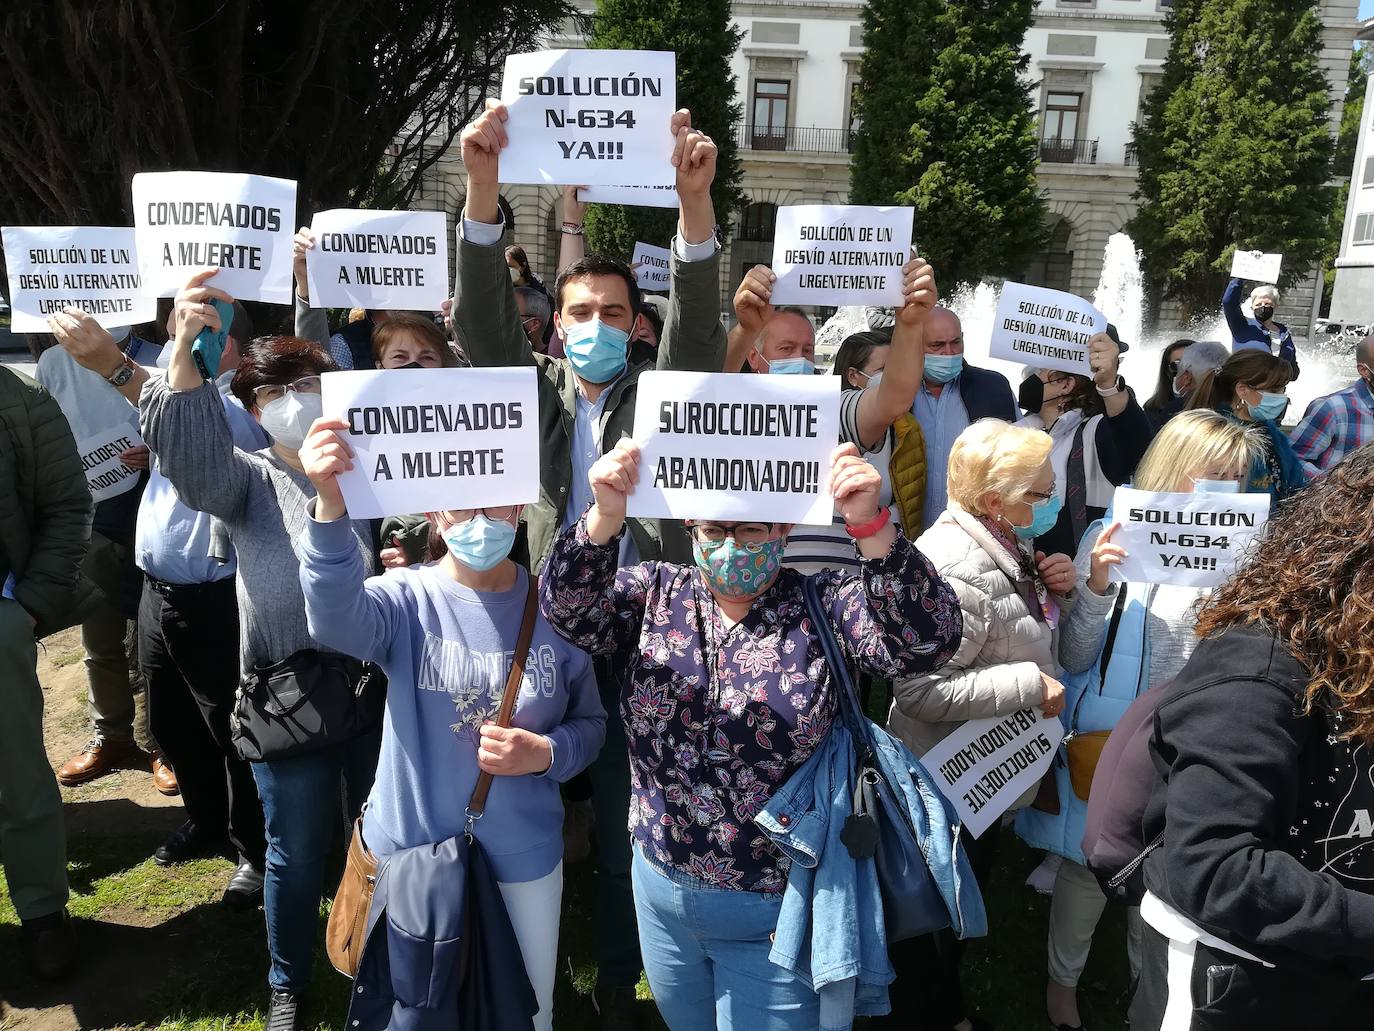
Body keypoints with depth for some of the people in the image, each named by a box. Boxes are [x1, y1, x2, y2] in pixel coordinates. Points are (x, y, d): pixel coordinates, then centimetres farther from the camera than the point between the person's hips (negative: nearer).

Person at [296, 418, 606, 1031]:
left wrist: (546, 753, -20)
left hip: (525, 861, 1)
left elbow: (590, 723, 2)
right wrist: (331, 508, -53)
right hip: (412, 854, -1)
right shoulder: (408, 600, -13)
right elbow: (335, 619, -37)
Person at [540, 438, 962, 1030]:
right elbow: (569, 608, -18)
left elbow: (926, 640, -25)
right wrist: (605, 515, -35)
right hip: (661, 890, 4)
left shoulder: (824, 607, -11)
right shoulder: (654, 595, -3)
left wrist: (870, 524, -39)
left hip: (773, 911, -3)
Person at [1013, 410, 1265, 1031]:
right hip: (1107, 735, -3)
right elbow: (1074, 657, -11)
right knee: (1090, 863, 11)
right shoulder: (1113, 537, -12)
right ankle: (1063, 978, 37)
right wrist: (1096, 586, -27)